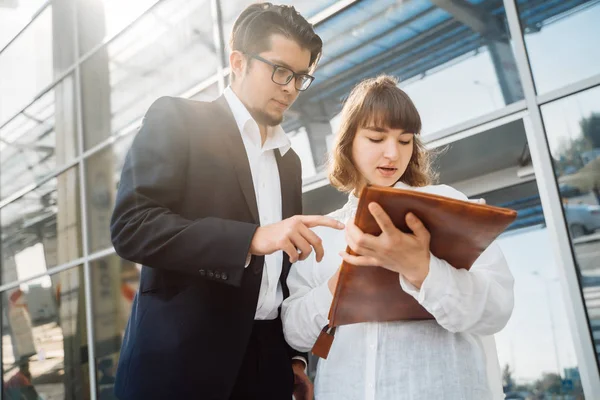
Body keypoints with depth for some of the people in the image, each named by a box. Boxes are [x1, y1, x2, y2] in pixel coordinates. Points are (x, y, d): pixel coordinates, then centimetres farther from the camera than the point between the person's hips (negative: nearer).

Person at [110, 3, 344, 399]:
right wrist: (252, 238, -22)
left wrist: (296, 355, 10)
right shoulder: (177, 118, -2)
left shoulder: (289, 160, 16)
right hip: (181, 356, -5)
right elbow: (131, 226, -14)